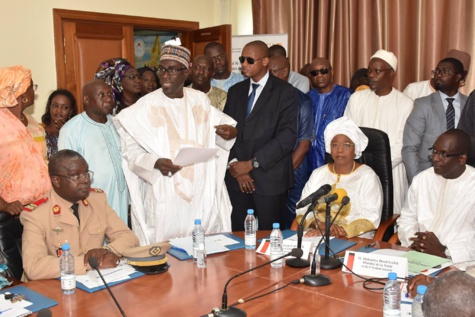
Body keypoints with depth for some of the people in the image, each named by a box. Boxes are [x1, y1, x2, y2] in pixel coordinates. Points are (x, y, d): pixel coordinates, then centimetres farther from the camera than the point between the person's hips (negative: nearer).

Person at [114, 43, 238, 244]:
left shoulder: (200, 100, 5)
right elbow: (130, 150, -6)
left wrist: (231, 132, -6)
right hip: (164, 197, -3)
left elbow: (214, 135, 16)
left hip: (202, 194, 3)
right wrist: (156, 163, -23)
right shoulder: (145, 106, -5)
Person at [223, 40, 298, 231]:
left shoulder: (284, 91, -2)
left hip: (270, 178, -4)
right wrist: (235, 165, -5)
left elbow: (288, 135, -11)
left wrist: (253, 163, -12)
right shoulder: (235, 91, 14)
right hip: (237, 178, 4)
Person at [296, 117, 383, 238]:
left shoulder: (367, 176, 3)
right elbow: (303, 210, 8)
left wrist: (340, 231, -19)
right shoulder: (318, 174, 16)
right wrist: (321, 225, -12)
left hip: (355, 241, -2)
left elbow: (371, 219, -7)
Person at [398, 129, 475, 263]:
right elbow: (407, 218, 14)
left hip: (457, 262, -4)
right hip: (417, 255, 4)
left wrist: (443, 251, -16)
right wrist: (414, 241, -4)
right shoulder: (421, 179, 8)